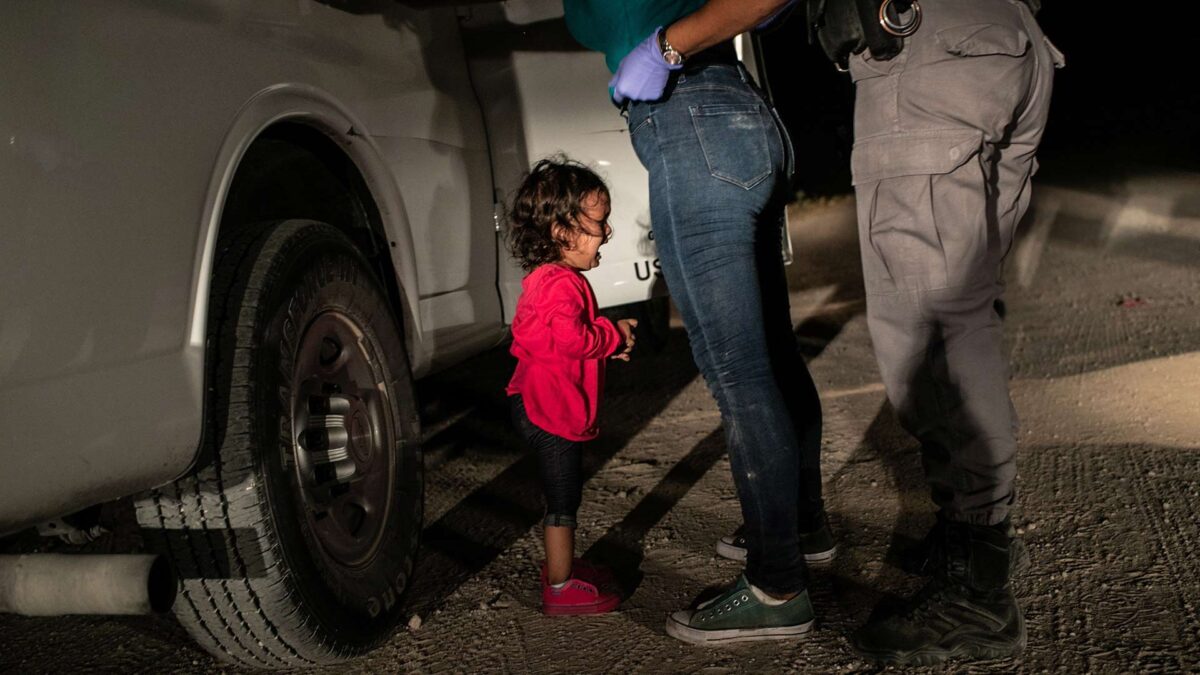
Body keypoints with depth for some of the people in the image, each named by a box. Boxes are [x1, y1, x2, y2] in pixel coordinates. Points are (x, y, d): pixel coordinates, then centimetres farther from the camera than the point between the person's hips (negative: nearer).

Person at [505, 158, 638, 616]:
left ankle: (562, 565, 35)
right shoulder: (560, 283, -21)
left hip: (544, 405, 11)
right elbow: (573, 337, -32)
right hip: (552, 408, -11)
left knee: (563, 494, 22)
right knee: (562, 499, -1)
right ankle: (560, 588, 9)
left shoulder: (547, 277, 14)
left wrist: (608, 340, 9)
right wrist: (615, 335, -15)